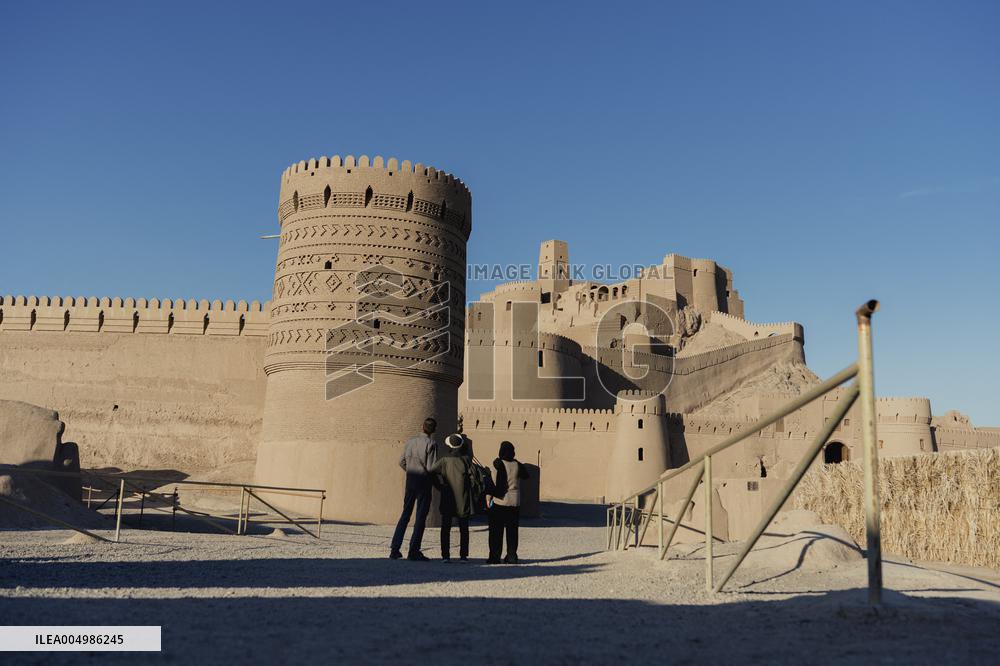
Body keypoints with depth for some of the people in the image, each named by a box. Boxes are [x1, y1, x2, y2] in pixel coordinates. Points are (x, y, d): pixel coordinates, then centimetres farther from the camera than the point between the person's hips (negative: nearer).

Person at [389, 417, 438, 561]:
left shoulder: (410, 441, 5)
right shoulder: (430, 444, -12)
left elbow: (402, 462, 8)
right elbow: (431, 468, -15)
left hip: (410, 479, 5)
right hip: (424, 481, -5)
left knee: (405, 514, 14)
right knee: (421, 517, 3)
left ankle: (394, 549, 14)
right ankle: (413, 551, 3)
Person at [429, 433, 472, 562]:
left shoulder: (444, 460, -8)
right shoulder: (466, 459, -8)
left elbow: (431, 472, -13)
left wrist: (440, 486, -3)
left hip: (447, 499, -1)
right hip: (463, 499, 1)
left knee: (445, 528, 8)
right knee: (463, 529, 11)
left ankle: (445, 555, 3)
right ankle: (463, 555, 9)